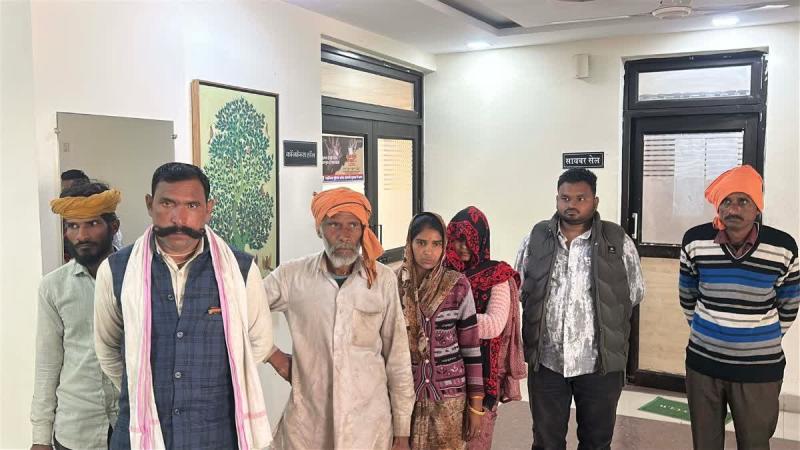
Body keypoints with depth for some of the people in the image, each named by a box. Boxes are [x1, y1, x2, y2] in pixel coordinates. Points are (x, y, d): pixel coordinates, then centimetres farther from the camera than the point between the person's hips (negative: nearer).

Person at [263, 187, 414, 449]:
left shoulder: (383, 279, -4)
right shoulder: (292, 276, -5)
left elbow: (397, 357, 0)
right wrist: (272, 355, -2)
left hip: (369, 422, 0)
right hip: (307, 421, 0)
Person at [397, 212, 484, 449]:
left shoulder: (457, 286, -6)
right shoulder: (393, 285, -3)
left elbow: (471, 347, -2)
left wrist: (476, 404, -3)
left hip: (449, 395, -1)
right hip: (404, 394, 1)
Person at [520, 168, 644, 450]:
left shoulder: (618, 242, -4)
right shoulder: (536, 239, 1)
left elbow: (635, 294, 4)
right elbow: (520, 290, 10)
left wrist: (604, 315, 5)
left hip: (600, 363, -1)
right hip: (546, 361, 2)